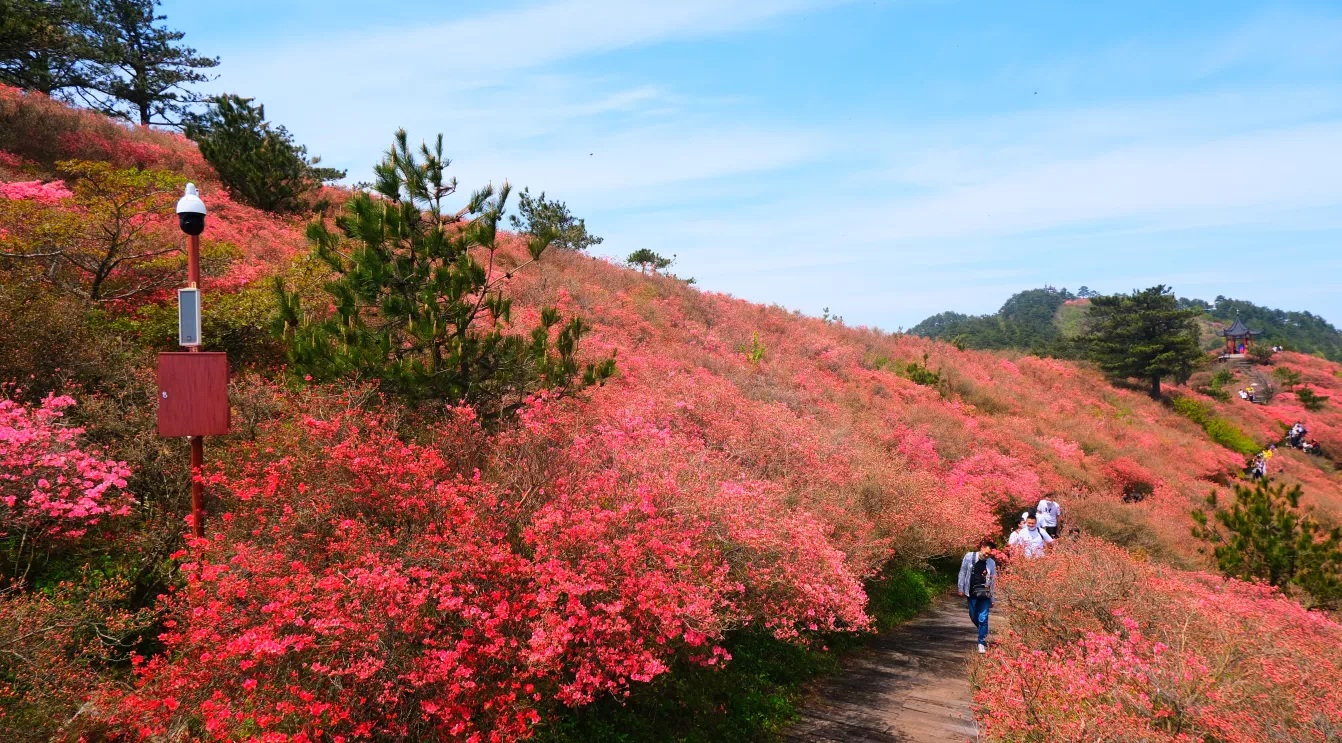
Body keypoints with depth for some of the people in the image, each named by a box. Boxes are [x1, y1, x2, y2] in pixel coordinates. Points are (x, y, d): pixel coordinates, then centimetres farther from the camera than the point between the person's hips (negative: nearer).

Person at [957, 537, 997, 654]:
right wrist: (961, 589, 3)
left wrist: (992, 599, 6)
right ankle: (983, 634, 38)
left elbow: (993, 582, 5)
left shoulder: (992, 563, 0)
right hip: (972, 593, 1)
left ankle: (982, 643, 1)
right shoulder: (969, 557, -2)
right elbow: (963, 573, 5)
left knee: (983, 618, -6)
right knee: (973, 616, 11)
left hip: (985, 594, -1)